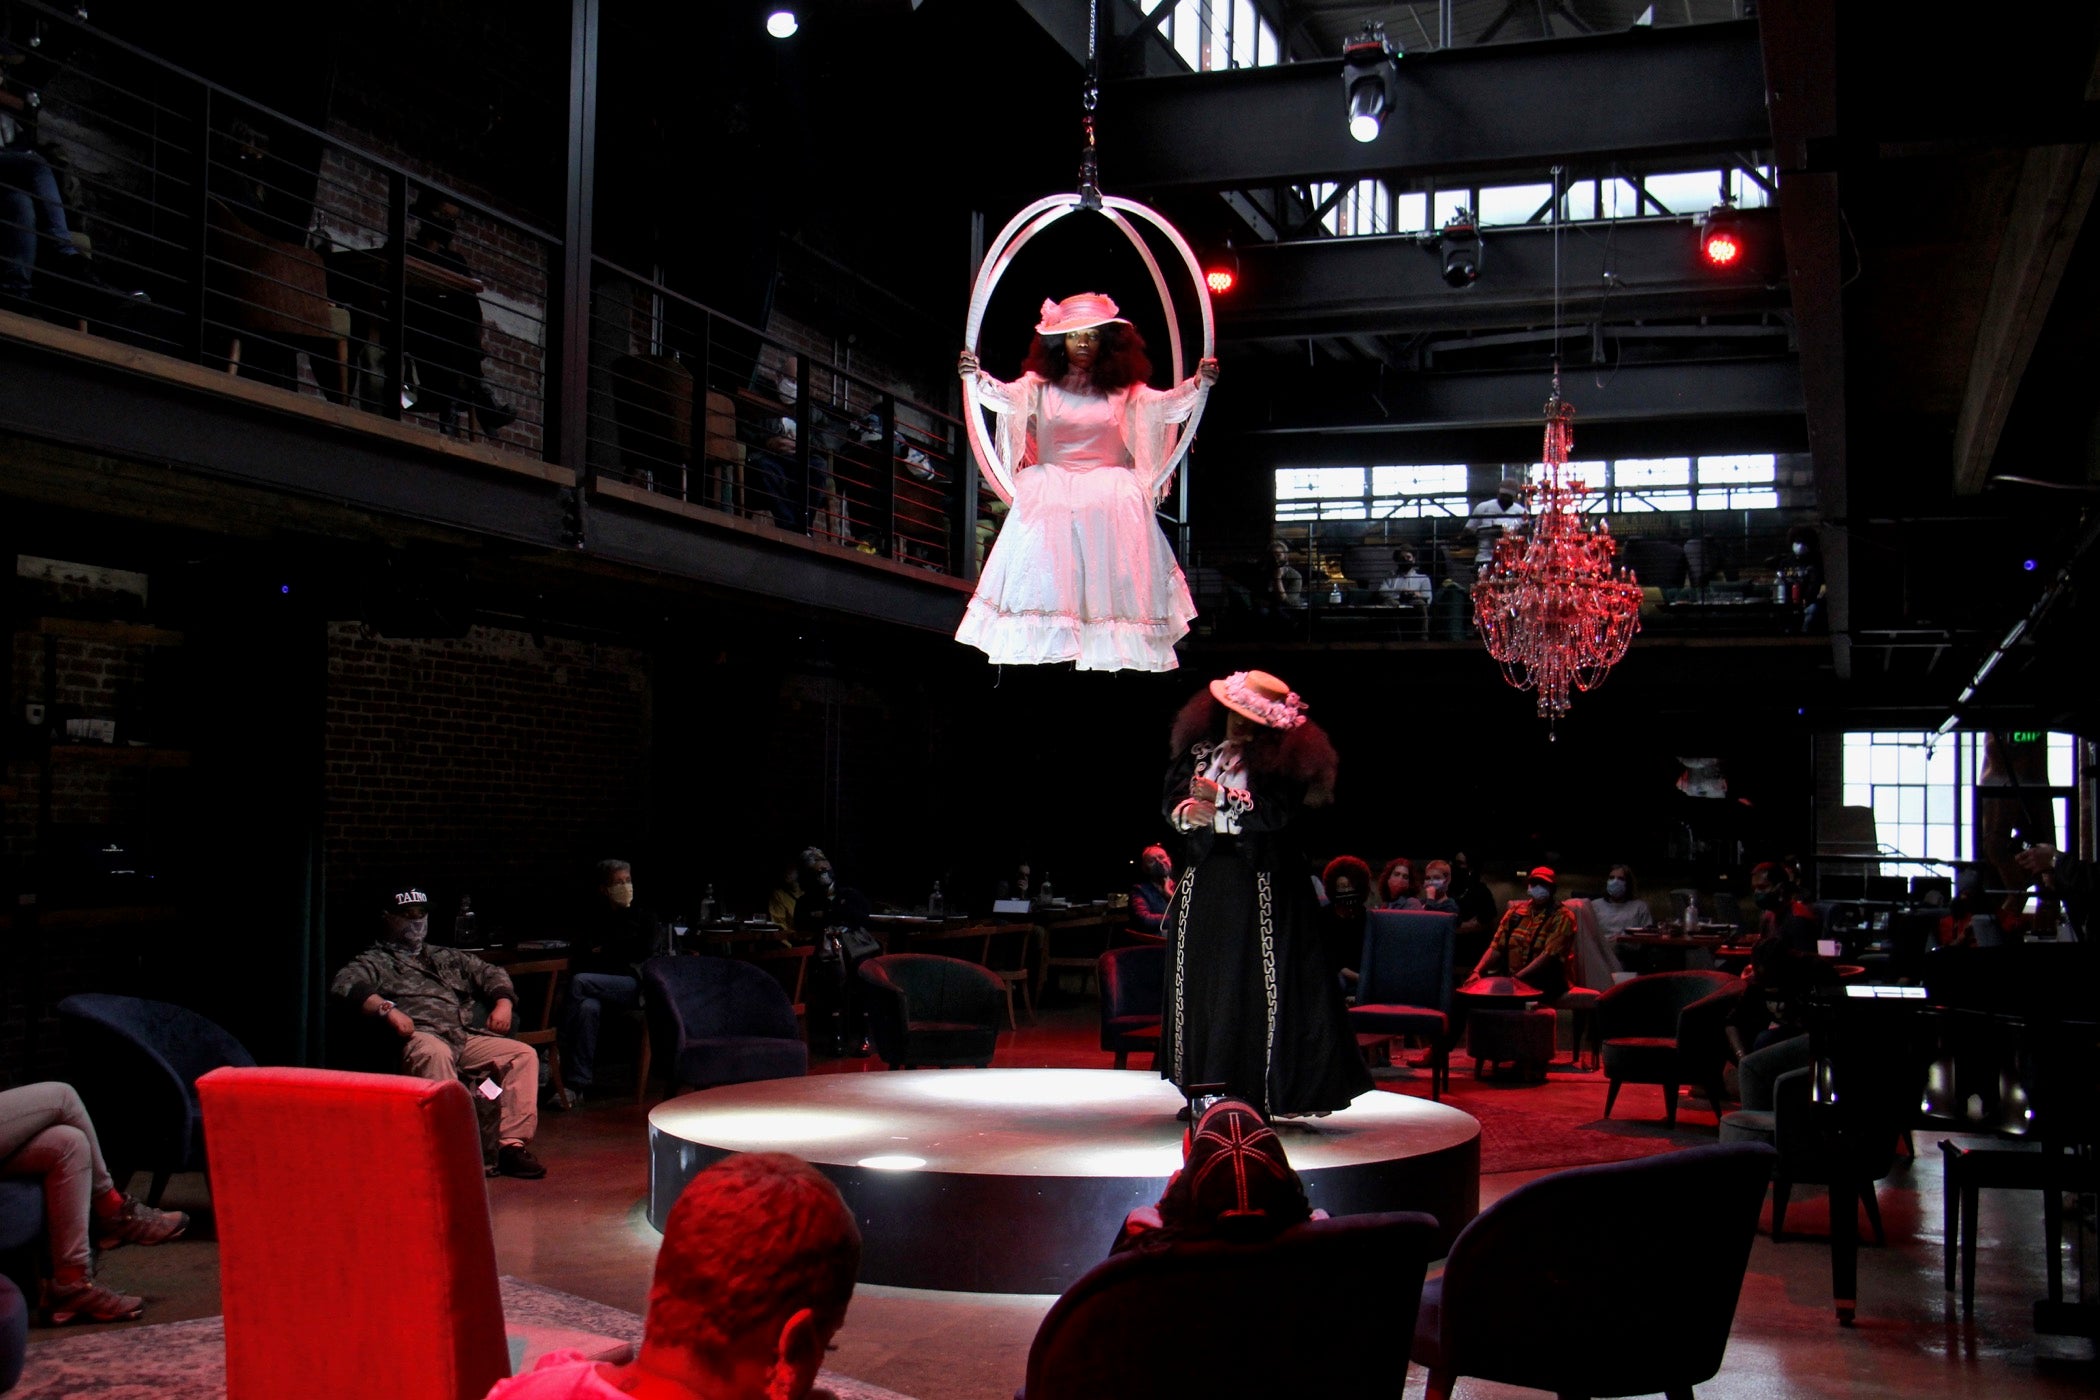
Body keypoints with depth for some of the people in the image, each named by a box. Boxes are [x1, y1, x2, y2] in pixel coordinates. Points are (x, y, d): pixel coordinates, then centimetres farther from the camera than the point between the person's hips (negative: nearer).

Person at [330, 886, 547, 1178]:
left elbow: (490, 973, 32)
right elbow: (343, 985, -4)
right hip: (420, 1037, -5)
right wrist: (386, 1009, -20)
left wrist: (503, 1002, 9)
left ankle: (512, 1144, -23)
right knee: (435, 1053, -41)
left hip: (465, 1037, 6)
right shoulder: (375, 961, 16)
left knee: (524, 1054, -15)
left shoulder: (447, 958, 34)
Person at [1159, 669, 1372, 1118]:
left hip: (1258, 891, -5)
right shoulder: (1199, 750, 11)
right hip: (1201, 884, 5)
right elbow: (1172, 798, 9)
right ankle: (1203, 1090, 15)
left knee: (1255, 987, -4)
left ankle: (1255, 1091, 2)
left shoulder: (1280, 760, -4)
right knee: (1197, 984, 7)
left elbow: (1276, 813, -15)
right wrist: (1186, 812, -13)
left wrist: (1220, 799, -14)